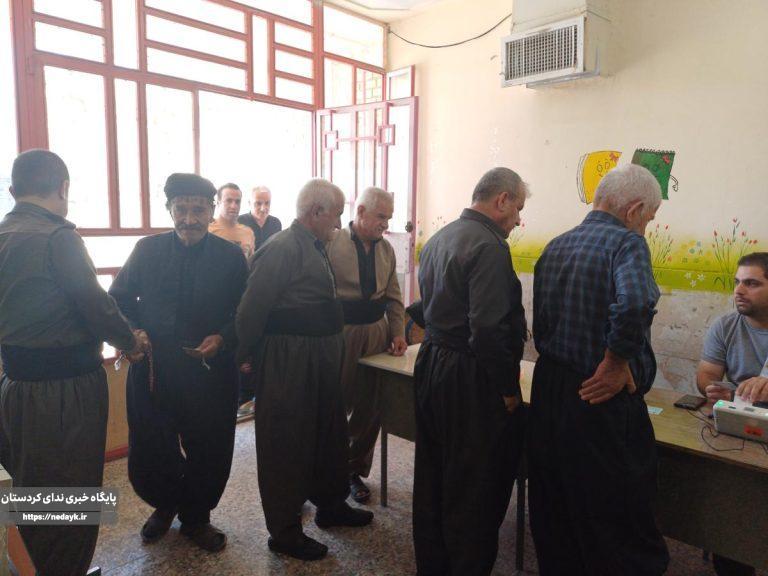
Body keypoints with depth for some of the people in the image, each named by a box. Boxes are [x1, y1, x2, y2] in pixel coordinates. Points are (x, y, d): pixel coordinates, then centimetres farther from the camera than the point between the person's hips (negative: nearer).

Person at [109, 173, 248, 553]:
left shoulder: (230, 256, -3)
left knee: (208, 452, 11)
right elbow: (119, 299, 8)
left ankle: (195, 517, 38)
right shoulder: (147, 250, 1)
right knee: (149, 451, 12)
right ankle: (165, 505, 43)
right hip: (152, 370, 2)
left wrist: (223, 339, -18)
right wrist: (133, 333, -9)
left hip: (210, 373, -1)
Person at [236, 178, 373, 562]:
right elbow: (252, 309, -18)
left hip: (321, 357, 10)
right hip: (289, 361, -10)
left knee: (328, 432, 22)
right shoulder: (282, 248, -19)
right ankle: (284, 532, 23)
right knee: (287, 443, 5)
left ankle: (331, 505, 43)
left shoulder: (315, 246, 10)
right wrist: (246, 357, -9)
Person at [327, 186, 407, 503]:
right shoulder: (332, 243, -8)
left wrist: (398, 332, 5)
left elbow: (393, 296, 14)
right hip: (341, 334, -5)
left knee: (370, 409, 11)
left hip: (377, 333, 5)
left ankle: (354, 470, 29)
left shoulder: (386, 249, 9)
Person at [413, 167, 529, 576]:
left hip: (431, 362, 10)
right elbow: (488, 330, -24)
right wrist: (508, 389, -14)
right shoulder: (489, 246, -18)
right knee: (475, 491, 6)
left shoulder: (439, 239, 12)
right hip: (469, 378, -10)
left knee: (433, 477, 20)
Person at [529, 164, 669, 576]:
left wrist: (559, 366, 14)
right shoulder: (626, 242, -13)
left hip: (547, 389, 7)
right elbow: (635, 304, -33)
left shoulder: (555, 246, 9)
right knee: (622, 531, 10)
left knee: (554, 516, 21)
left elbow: (540, 327, 9)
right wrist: (617, 363, -18)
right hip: (600, 402, -7)